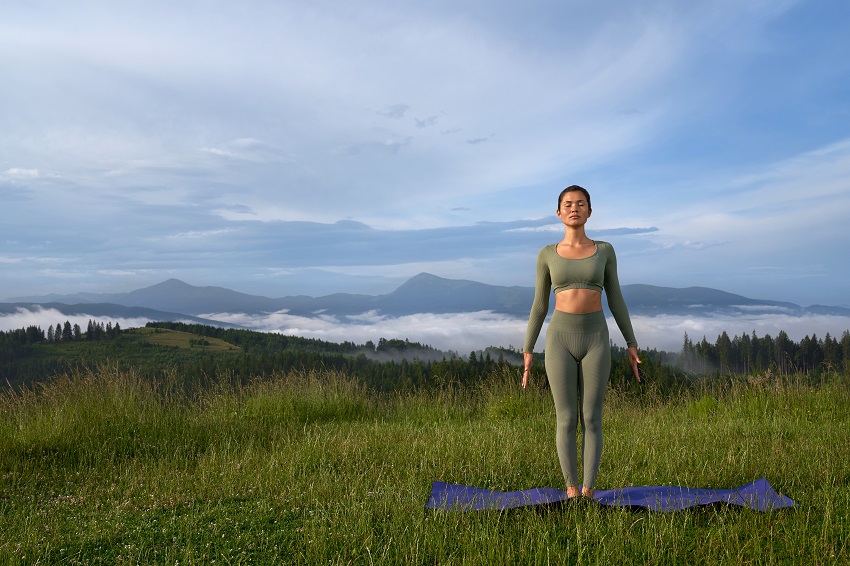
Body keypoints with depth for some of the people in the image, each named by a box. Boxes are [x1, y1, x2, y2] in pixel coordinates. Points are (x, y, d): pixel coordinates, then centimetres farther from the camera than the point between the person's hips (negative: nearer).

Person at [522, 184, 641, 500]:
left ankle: (587, 492, 9)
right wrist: (527, 352, 4)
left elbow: (615, 300, 9)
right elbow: (539, 306, 7)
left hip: (595, 340, 1)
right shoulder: (547, 254, 5)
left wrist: (632, 344, 5)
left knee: (591, 419, 0)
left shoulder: (604, 250, 7)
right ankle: (572, 491, 14)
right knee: (566, 420, 1)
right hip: (560, 340, 0)